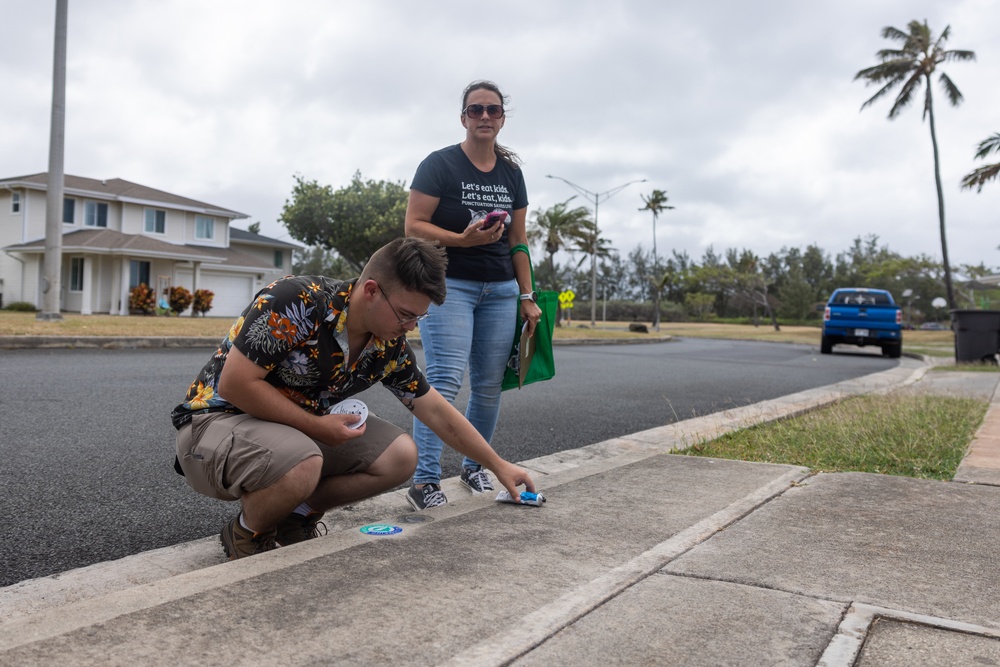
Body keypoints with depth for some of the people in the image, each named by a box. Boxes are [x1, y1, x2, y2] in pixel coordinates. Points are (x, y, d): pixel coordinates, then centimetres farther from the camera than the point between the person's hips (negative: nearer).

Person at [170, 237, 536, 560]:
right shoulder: (296, 301, -27)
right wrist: (318, 426, -21)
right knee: (303, 465, -37)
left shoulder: (389, 347, -6)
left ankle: (297, 516, 7)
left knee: (399, 455, -8)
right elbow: (234, 385, -27)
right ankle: (246, 534, -5)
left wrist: (498, 465, 7)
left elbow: (437, 412, 5)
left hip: (297, 428, 7)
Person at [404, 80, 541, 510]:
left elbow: (518, 239, 14)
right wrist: (464, 240, -22)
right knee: (444, 379, -15)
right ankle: (424, 480, -12)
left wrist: (527, 296, 9)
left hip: (500, 290, 5)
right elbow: (414, 226, -8)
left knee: (490, 385, 5)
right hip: (449, 285, -5)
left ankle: (474, 466, 21)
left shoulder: (511, 172, 13)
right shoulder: (440, 165, -3)